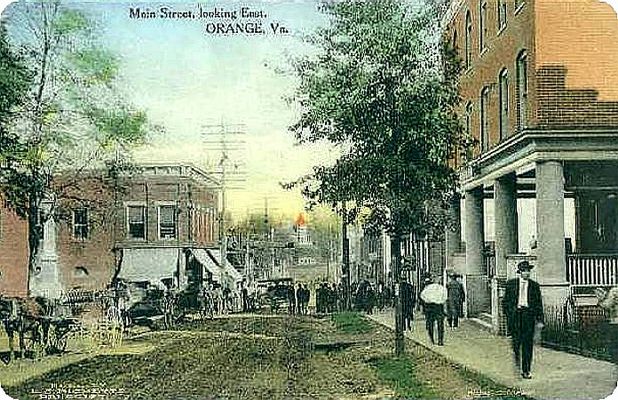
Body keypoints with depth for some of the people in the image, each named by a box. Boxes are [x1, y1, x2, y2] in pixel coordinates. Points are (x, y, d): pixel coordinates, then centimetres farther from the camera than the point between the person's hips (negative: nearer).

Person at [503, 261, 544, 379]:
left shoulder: (535, 286, 8)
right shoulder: (511, 283, 7)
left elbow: (539, 304, 8)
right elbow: (506, 301, 9)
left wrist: (539, 320, 3)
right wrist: (508, 315, 2)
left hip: (529, 315, 1)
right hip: (515, 314, 0)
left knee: (528, 344, -1)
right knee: (516, 341, -4)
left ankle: (526, 371, 6)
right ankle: (517, 360, 26)